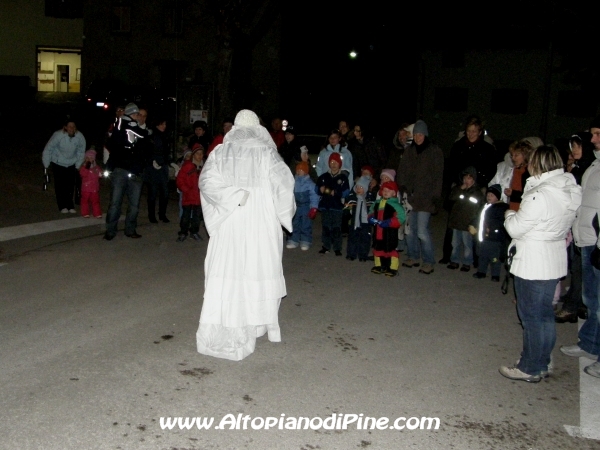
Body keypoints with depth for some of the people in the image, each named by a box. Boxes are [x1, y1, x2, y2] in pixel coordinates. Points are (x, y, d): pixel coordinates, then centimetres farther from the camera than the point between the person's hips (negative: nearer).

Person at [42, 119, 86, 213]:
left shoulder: (80, 137, -17)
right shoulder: (58, 135, -26)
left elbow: (81, 152, 1)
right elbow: (48, 149, -14)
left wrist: (78, 165, 7)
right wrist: (46, 165, -8)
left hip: (71, 164, 3)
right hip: (58, 164, -2)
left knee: (70, 185, 1)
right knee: (60, 184, -5)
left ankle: (70, 205, 13)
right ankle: (62, 206, 4)